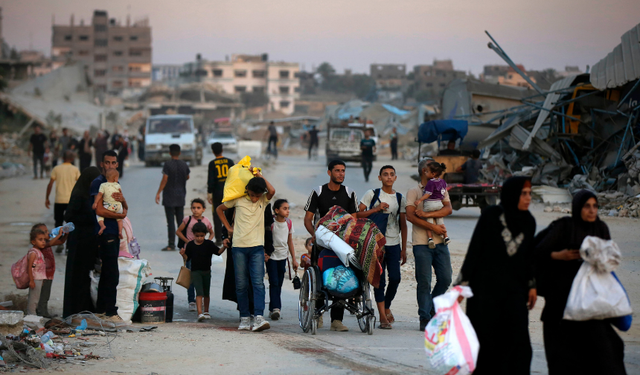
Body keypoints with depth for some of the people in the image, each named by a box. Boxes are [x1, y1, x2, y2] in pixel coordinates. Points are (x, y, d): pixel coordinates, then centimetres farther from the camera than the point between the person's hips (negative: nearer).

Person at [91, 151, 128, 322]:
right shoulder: (98, 183, -10)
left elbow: (125, 208, 16)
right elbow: (99, 210, -19)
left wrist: (122, 200, -7)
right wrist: (120, 215, -7)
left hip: (114, 233, 9)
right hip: (105, 233, -9)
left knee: (106, 272, 14)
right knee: (112, 274, -10)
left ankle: (101, 309, 21)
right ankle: (110, 312, -7)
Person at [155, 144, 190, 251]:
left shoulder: (168, 165, -12)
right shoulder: (184, 165, 3)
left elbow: (164, 179, -15)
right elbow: (187, 177, 17)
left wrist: (158, 193, -10)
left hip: (169, 196, -5)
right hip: (180, 197, 5)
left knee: (170, 220, -4)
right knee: (180, 220, 12)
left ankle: (171, 244, -6)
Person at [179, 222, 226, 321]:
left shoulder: (209, 244, -1)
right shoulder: (190, 245, -2)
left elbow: (218, 252, -4)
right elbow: (187, 258, 3)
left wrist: (224, 247, -20)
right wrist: (183, 254, -16)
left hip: (206, 271, 2)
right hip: (195, 271, -2)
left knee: (206, 293, 14)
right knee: (199, 292, -15)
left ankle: (206, 312, 31)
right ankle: (200, 313, -23)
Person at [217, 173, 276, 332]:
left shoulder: (263, 201, 5)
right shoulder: (238, 200, 4)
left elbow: (272, 191, -17)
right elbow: (219, 209, 18)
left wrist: (259, 175, -6)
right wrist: (228, 227, 12)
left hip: (257, 247, -1)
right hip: (239, 247, 1)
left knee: (258, 282, -12)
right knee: (241, 284, 3)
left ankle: (259, 318, -19)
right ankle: (244, 319, 9)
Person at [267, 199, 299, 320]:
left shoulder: (289, 223, 3)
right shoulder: (271, 223, -13)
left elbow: (290, 241, 11)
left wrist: (294, 259, 12)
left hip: (282, 256, 5)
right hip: (271, 256, -5)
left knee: (279, 283, 7)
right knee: (274, 283, -12)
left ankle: (273, 309, 14)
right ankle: (276, 308, -14)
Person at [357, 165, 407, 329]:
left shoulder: (400, 198, 10)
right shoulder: (372, 194, 1)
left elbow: (403, 225, 12)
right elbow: (358, 214, -2)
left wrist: (404, 249, 10)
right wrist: (377, 209, -14)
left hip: (394, 244, 2)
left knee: (395, 278, -6)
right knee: (379, 280, -2)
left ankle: (387, 306, 20)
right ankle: (383, 316, 4)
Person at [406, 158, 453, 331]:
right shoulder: (413, 192, 3)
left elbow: (448, 209, -3)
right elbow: (410, 216, -9)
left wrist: (427, 214, -16)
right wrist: (433, 227, -15)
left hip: (440, 242, 4)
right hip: (422, 243, -4)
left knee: (445, 278, 2)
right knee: (424, 282, -5)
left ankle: (432, 306, 25)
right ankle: (425, 318, 2)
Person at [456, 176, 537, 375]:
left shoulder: (528, 221, 5)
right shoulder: (491, 216, -9)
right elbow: (474, 249, -7)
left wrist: (531, 285, 12)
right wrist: (463, 282, -10)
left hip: (514, 289, 3)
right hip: (486, 287, -3)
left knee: (519, 340, -7)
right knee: (485, 339, 2)